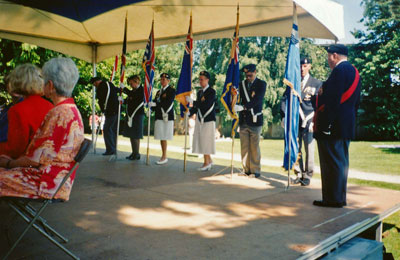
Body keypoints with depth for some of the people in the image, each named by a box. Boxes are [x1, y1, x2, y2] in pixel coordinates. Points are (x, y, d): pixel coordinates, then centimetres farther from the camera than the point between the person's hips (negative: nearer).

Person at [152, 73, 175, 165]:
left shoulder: (171, 90, -4)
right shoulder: (159, 92, 21)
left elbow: (168, 103, -16)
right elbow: (156, 103, 17)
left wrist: (155, 104, -18)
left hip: (167, 117, -7)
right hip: (159, 117, 7)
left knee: (164, 137, -6)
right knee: (161, 137, 8)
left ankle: (164, 157, 1)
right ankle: (163, 156, 15)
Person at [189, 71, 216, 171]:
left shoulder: (212, 91, -8)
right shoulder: (199, 92, 15)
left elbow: (206, 104, -21)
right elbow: (197, 106, 13)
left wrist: (192, 102, -23)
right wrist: (190, 113, -4)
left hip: (208, 120, -7)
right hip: (199, 119, 7)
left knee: (206, 141, -4)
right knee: (201, 141, 8)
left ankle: (206, 163, 8)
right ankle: (209, 160, 21)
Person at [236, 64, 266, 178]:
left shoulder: (261, 84, -3)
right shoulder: (242, 84, 11)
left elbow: (257, 100, -16)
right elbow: (239, 99, 12)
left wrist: (243, 107, -27)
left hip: (254, 120, -4)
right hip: (243, 120, 4)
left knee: (254, 147, 0)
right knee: (244, 146, 8)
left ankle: (255, 170, 9)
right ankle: (246, 169, 18)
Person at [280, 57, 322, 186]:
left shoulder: (317, 83, 5)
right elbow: (285, 100, 10)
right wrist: (284, 116, -2)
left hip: (308, 122, -2)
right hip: (294, 122, 3)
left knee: (309, 150, 1)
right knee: (295, 150, 5)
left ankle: (307, 175, 12)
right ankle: (299, 174, 16)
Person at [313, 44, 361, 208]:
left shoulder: (340, 70, -14)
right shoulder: (354, 71, 16)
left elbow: (333, 100, -23)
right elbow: (355, 102, 19)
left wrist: (323, 125, -22)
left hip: (332, 126, -10)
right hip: (347, 126, 10)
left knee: (332, 163, -3)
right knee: (341, 162, 15)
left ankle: (333, 199, 4)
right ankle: (340, 198, 24)